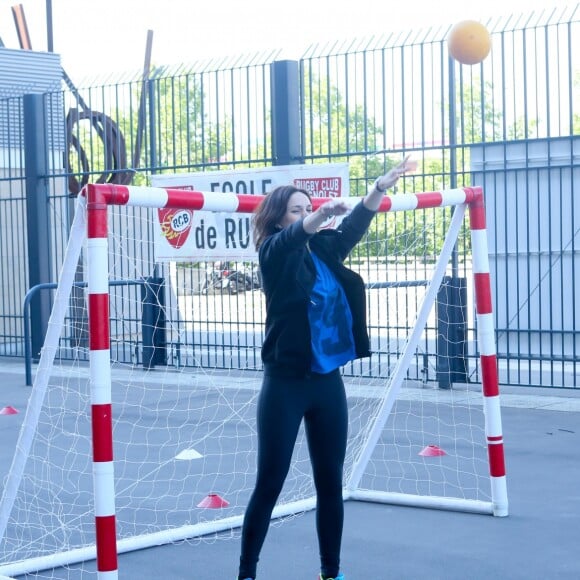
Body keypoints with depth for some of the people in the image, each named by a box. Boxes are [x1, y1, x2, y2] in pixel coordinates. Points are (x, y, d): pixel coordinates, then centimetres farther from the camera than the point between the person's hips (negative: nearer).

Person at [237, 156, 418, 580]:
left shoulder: (325, 251, 9)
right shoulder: (274, 252, -6)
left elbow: (357, 223, 5)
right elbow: (296, 234, -26)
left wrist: (384, 184, -9)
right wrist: (323, 212, -44)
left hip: (328, 382, 5)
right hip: (285, 384, -5)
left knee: (331, 483, 9)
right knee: (270, 484, -1)